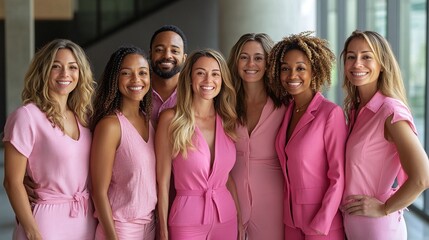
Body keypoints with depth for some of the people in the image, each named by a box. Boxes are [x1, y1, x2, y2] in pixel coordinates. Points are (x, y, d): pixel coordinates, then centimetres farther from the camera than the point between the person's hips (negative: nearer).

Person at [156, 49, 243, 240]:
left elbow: (228, 175, 11)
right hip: (187, 220, -4)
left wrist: (240, 219, 9)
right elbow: (163, 181, -7)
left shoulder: (228, 120, 3)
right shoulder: (171, 118, -9)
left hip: (227, 218, 4)